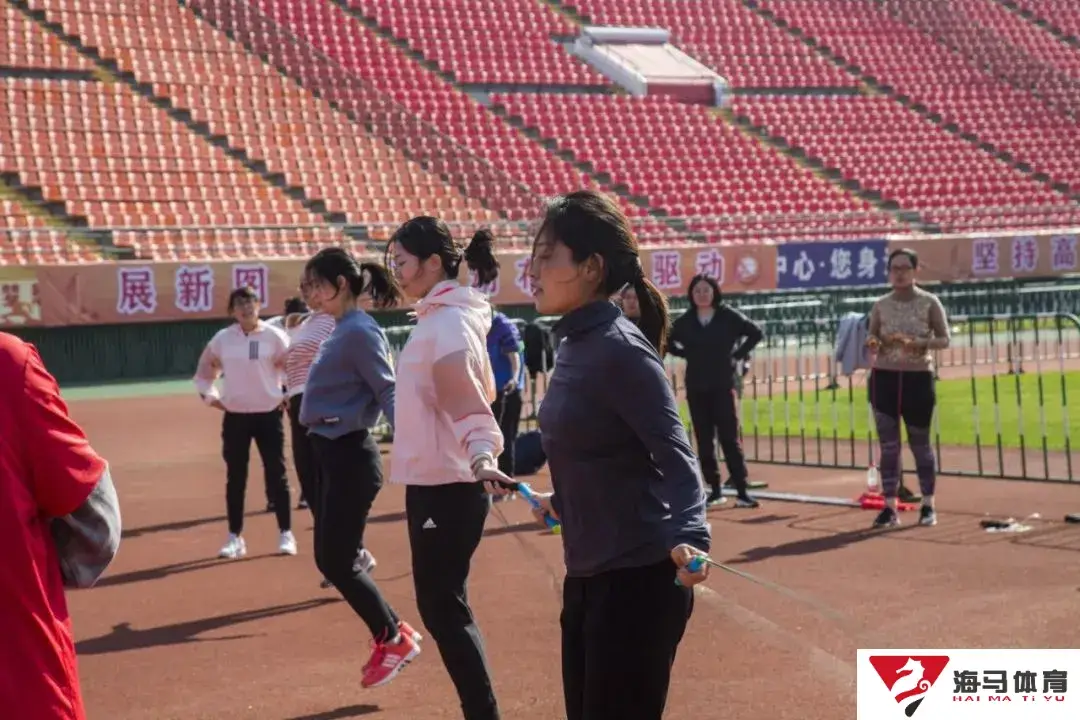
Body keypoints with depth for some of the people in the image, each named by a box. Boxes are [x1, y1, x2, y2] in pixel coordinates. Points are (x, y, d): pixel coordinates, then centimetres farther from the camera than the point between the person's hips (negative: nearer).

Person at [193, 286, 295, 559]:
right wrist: (210, 397, 4)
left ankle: (286, 534, 10)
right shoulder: (222, 339, 2)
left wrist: (288, 395, -5)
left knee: (276, 475, 2)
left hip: (268, 414, -2)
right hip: (235, 416, 2)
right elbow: (204, 371, 15)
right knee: (235, 477, 6)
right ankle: (235, 537, 14)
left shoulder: (274, 336, -5)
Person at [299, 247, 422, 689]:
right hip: (333, 453, 10)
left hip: (349, 457, -10)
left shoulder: (359, 331, -16)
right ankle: (389, 637, 22)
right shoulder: (341, 329, 12)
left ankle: (396, 639, 10)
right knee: (330, 560, 12)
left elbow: (387, 391, -20)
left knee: (337, 562, -5)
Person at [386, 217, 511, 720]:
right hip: (440, 481, 10)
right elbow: (474, 394, 21)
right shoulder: (444, 317, 11)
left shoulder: (447, 323, -17)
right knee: (442, 606, 16)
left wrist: (481, 457, -43)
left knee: (443, 609, -5)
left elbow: (470, 401, -28)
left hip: (445, 487, -10)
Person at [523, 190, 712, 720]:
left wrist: (689, 537, -38)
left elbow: (675, 455, -21)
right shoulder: (575, 346, 8)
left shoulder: (620, 350, -16)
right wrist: (560, 503, 36)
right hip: (587, 577, 9)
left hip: (638, 580, -9)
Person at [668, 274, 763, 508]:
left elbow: (756, 332, 2)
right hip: (696, 387, 3)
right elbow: (668, 341, 17)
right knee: (704, 440, 5)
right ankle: (715, 490, 13)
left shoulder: (729, 316, -4)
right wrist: (688, 355, 5)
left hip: (724, 385, -3)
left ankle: (742, 491, -7)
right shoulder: (685, 321, 3)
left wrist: (737, 355, -3)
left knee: (729, 438, -7)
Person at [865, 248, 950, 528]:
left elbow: (944, 339, -3)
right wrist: (873, 344, -14)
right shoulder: (880, 305, 6)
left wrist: (917, 343, -20)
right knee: (888, 444, 1)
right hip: (884, 377, 2)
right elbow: (873, 338, 10)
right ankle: (890, 507, 5)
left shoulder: (929, 302, -1)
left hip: (918, 378, -2)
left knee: (920, 442, 5)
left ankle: (928, 505, 17)